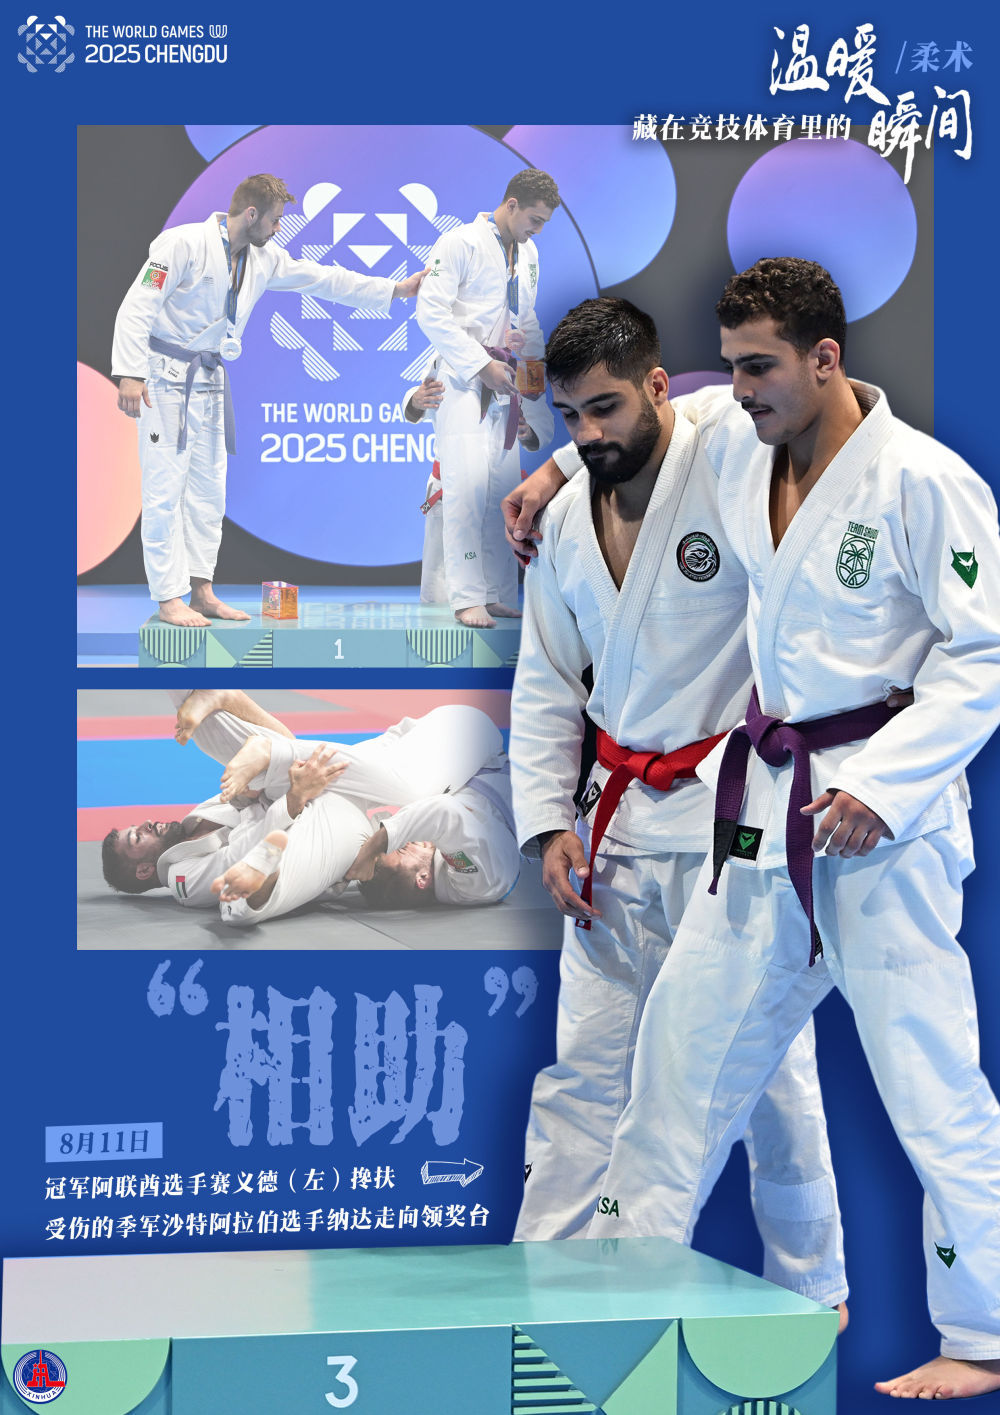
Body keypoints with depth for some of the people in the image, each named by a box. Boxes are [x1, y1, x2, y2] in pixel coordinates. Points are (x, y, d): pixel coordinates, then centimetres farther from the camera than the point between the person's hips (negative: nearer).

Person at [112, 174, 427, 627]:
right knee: (164, 488, -8)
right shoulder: (183, 244, -13)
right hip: (165, 377, -8)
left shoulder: (264, 260, 10)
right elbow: (138, 306, -16)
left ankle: (201, 590, 15)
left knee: (208, 489, 9)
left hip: (208, 381, 8)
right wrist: (130, 374, -24)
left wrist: (395, 290, 16)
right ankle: (169, 598, -6)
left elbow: (322, 279, 18)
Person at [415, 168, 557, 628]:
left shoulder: (528, 254, 18)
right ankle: (467, 598, -15)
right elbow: (431, 311, -12)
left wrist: (535, 360, 8)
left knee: (506, 486, 3)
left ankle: (499, 596, 8)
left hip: (506, 381, 7)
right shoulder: (462, 242, -5)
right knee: (468, 480, -17)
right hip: (464, 378, -7)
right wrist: (483, 365, -16)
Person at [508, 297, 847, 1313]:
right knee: (586, 1062, 8)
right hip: (618, 826, 5)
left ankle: (811, 1289, 22)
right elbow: (545, 688, 14)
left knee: (768, 1065, 4)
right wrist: (548, 825, 6)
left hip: (738, 819, -5)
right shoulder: (564, 520, 8)